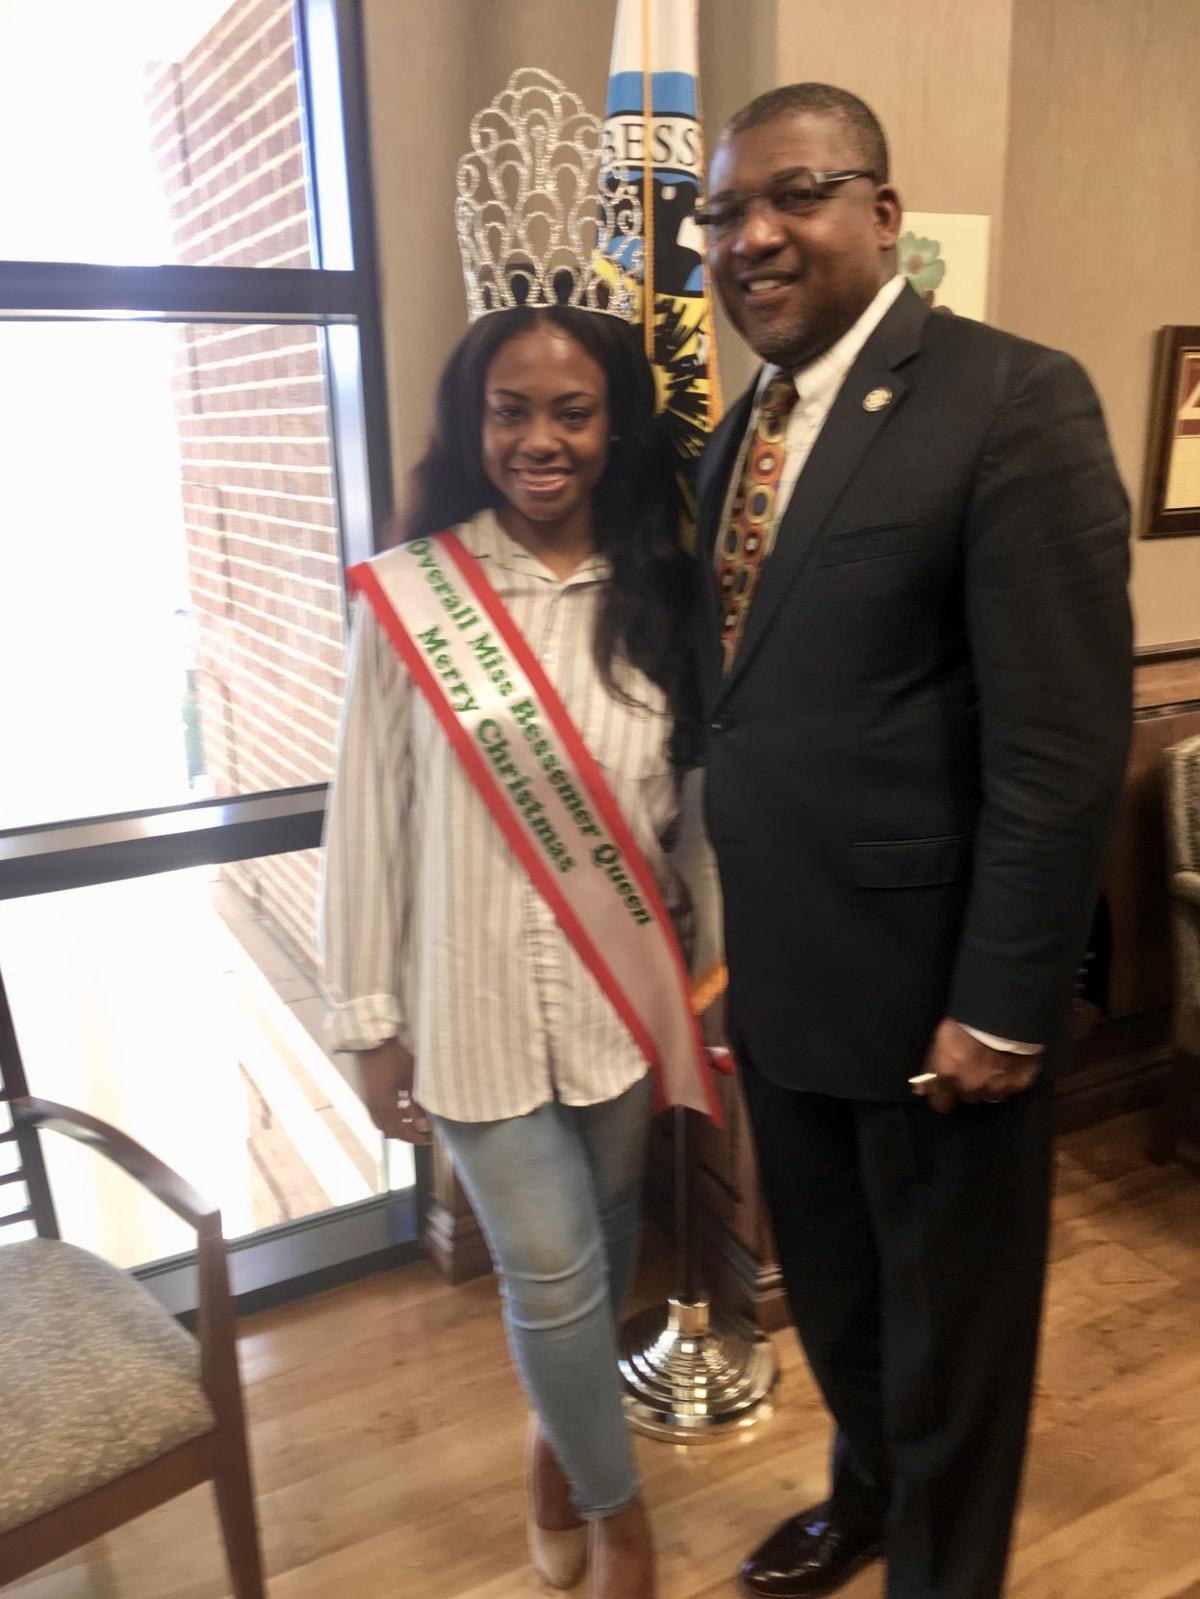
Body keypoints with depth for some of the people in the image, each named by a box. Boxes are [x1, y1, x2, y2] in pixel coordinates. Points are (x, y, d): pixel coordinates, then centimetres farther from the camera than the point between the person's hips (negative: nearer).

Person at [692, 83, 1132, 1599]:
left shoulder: (1014, 400, -14)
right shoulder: (738, 430, 8)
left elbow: (1061, 747, -18)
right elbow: (744, 695, 10)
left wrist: (1000, 1010, -18)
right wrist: (727, 931, 8)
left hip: (929, 989, -7)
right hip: (778, 975, 7)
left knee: (949, 1325, 17)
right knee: (830, 1288, 26)